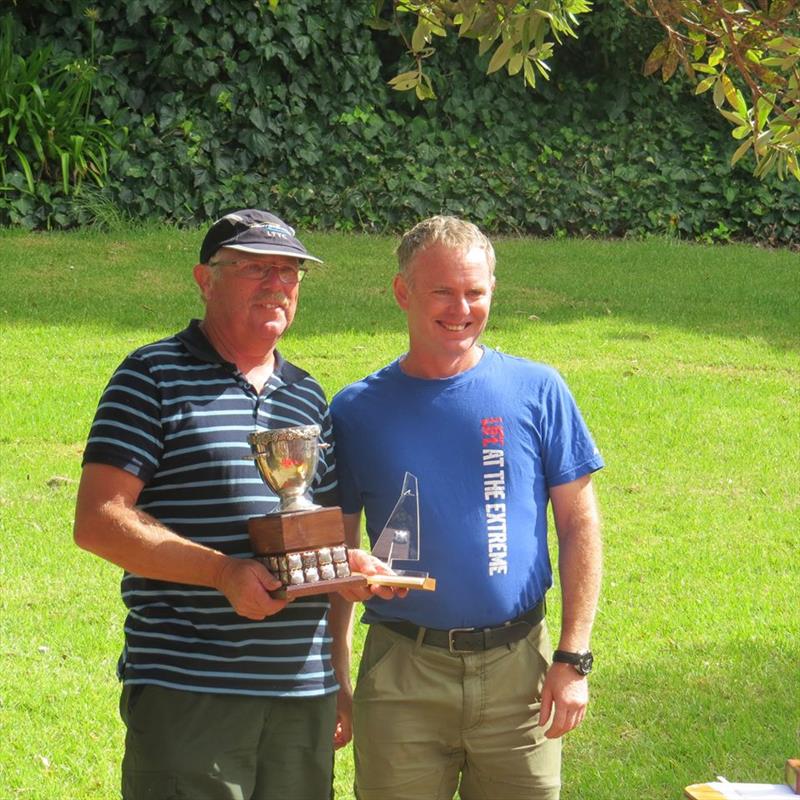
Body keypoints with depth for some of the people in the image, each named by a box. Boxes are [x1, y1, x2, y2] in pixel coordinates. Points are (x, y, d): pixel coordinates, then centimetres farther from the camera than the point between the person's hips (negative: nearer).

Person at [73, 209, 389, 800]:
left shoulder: (308, 397, 18)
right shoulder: (153, 377, 0)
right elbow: (97, 521, -9)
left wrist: (340, 678, 17)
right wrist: (224, 572, -17)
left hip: (304, 691, 6)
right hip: (185, 693, -5)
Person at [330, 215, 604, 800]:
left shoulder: (537, 391, 3)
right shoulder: (357, 411, 4)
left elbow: (579, 526, 5)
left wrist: (573, 659, -3)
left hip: (517, 669, 0)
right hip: (400, 679, 0)